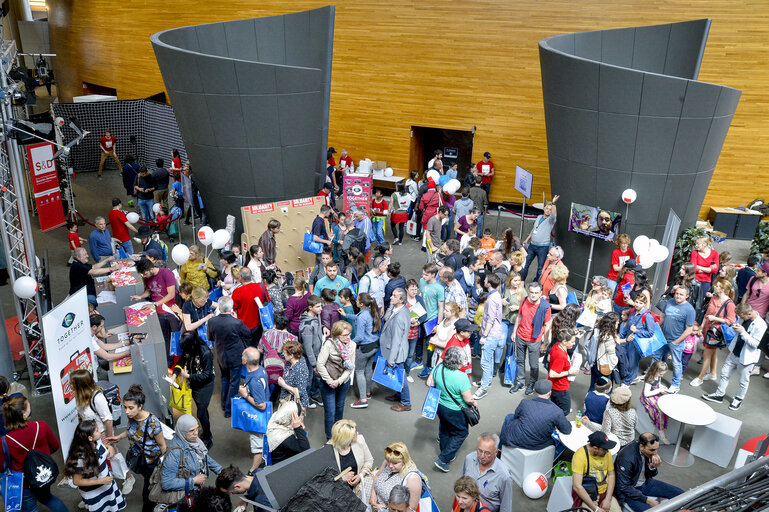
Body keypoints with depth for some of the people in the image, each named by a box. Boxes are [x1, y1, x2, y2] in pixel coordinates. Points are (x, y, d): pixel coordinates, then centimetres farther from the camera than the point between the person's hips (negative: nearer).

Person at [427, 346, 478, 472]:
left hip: (440, 405, 6)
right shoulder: (462, 377, -32)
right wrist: (474, 402, -2)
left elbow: (429, 383, -1)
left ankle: (446, 453, 48)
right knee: (461, 433, 17)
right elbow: (468, 399, -24)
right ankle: (443, 460, 14)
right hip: (454, 412, -6)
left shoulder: (438, 368, -16)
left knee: (445, 429, 28)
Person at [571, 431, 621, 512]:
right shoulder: (580, 455, -19)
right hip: (585, 495, -4)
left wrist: (607, 499, -7)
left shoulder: (606, 453, -2)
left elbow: (611, 475, 6)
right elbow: (577, 486, -21)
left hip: (605, 493, 4)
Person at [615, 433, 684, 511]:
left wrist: (653, 467, -19)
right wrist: (647, 500, -24)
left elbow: (651, 475, 4)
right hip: (628, 491, -7)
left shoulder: (649, 451, -10)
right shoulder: (627, 458, -31)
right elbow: (624, 487, -24)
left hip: (645, 483, 7)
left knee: (680, 493, -1)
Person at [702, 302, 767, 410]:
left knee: (743, 381, 12)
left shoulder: (760, 325, -24)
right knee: (725, 373, 16)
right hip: (734, 353, 7)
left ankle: (738, 399, 34)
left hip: (746, 358, -7)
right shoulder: (744, 319, -3)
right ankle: (719, 395, 30)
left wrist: (742, 332, -28)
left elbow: (755, 344, -25)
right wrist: (736, 327, -7)